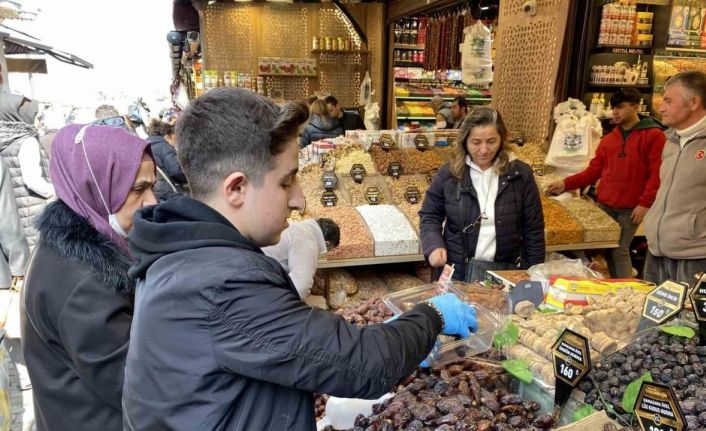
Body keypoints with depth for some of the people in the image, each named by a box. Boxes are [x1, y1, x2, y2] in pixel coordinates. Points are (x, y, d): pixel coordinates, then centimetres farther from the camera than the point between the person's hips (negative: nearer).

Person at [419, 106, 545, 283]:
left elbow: (533, 229, 1)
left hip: (507, 270, 0)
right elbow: (429, 216, 4)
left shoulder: (520, 174, -4)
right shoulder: (448, 173, -5)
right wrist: (434, 245, -15)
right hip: (458, 270, 0)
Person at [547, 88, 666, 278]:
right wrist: (566, 184, -1)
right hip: (604, 205, 5)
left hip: (630, 209, -5)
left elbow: (657, 174, -7)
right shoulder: (608, 139, 14)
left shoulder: (653, 135, -1)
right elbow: (594, 170, 12)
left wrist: (645, 203, -15)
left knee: (620, 252, -6)